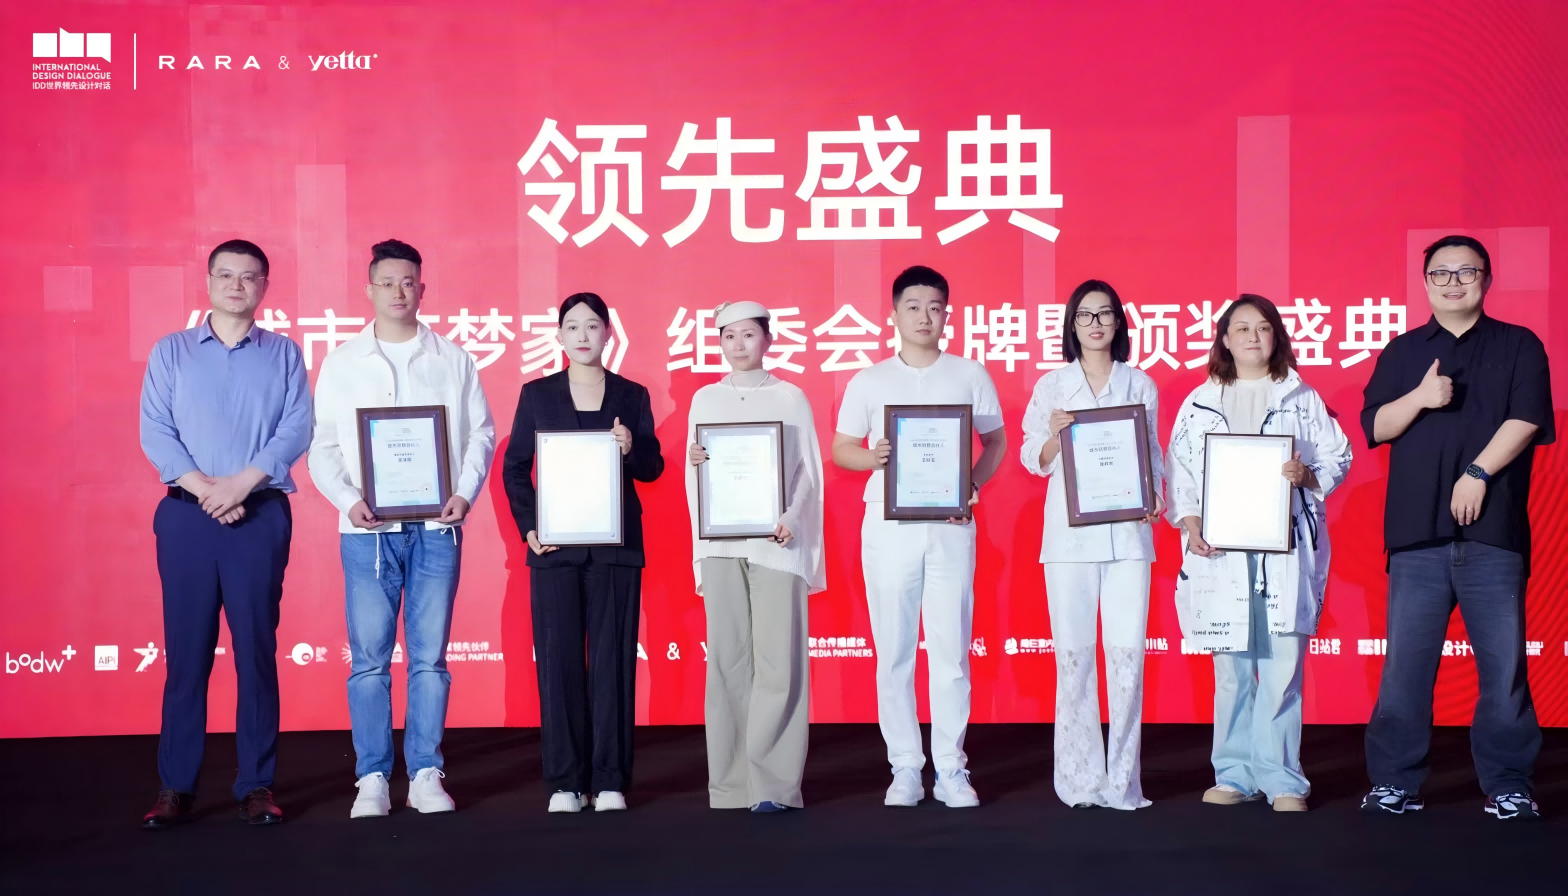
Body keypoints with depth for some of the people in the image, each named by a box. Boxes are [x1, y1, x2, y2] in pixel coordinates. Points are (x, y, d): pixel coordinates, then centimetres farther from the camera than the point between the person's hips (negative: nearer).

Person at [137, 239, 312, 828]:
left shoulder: (283, 354, 9)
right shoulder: (171, 352, 10)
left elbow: (296, 430, -2)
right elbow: (154, 431, 1)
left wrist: (241, 483, -14)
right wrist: (203, 488, -12)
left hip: (261, 515, 0)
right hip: (186, 515, 1)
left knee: (256, 650, -1)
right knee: (185, 651, 0)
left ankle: (256, 785, 5)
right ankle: (175, 787, 5)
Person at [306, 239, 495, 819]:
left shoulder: (453, 360, 11)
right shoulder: (341, 364, 10)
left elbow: (481, 433, 8)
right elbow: (323, 446, 6)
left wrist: (465, 493, -7)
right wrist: (348, 500, -9)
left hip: (436, 527, 0)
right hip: (368, 530, 0)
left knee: (429, 657, 2)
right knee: (369, 658, -1)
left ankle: (426, 776, 9)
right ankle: (371, 780, 7)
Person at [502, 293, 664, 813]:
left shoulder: (632, 396, 9)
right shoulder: (537, 395, 8)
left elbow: (653, 468, 8)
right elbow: (514, 467, 8)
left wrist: (632, 450, -13)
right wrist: (528, 527, -4)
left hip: (615, 546, 0)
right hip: (556, 546, 0)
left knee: (613, 659, 0)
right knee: (558, 659, 0)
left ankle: (610, 780, 6)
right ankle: (564, 782, 7)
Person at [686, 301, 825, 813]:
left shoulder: (791, 397, 8)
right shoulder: (705, 400, 14)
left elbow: (809, 469, 3)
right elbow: (693, 475, 15)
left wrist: (791, 520, -12)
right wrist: (695, 460, -7)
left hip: (775, 542, -2)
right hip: (720, 543, 2)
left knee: (778, 661, -8)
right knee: (728, 660, 0)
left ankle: (773, 785, -4)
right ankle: (730, 786, 4)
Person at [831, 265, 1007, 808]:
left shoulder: (970, 376, 7)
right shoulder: (869, 382, 7)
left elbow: (995, 442, 11)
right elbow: (840, 449, 10)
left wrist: (973, 485, -7)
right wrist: (871, 457, -12)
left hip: (950, 525, 0)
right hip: (889, 527, 0)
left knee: (951, 650, -1)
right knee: (894, 652, 2)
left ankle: (951, 770, 8)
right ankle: (905, 769, 10)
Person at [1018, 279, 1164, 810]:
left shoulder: (1140, 384, 12)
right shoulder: (1051, 386, 11)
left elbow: (1153, 453, 14)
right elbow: (1035, 462, 11)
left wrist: (1156, 497, -5)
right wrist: (1055, 434, -9)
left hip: (1128, 533, 0)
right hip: (1069, 533, 0)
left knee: (1128, 652, -6)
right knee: (1074, 652, -3)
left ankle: (1122, 781, 1)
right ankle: (1080, 781, 4)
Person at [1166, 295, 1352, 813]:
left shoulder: (1301, 398, 10)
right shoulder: (1200, 402, 12)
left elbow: (1338, 458, 8)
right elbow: (1178, 469, 9)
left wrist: (1308, 474, -12)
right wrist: (1188, 519, -5)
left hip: (1285, 549, -1)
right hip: (1220, 549, 1)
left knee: (1282, 664, -5)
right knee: (1231, 669, 5)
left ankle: (1282, 780, 2)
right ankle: (1234, 775, 13)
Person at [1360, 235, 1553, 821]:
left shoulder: (1519, 347, 11)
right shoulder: (1403, 352, 16)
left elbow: (1526, 420, -3)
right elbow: (1374, 427, 8)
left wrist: (1479, 472, -14)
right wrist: (1420, 398, -9)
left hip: (1493, 530, -1)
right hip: (1416, 531, 1)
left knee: (1504, 663, -2)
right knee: (1406, 663, 0)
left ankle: (1509, 787, 7)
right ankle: (1394, 783, 7)